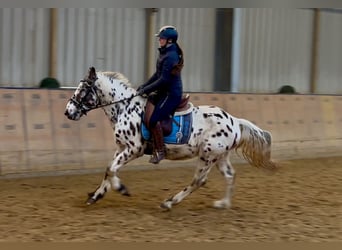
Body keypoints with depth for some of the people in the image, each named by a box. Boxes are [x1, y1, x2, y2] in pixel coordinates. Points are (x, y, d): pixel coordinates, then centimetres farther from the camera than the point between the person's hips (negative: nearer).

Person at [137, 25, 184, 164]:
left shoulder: (170, 56, -19)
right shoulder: (165, 54, 13)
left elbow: (163, 80, -22)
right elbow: (157, 74, 19)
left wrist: (146, 90, -18)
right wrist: (144, 86, 10)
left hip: (171, 94, -11)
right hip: (164, 92, 11)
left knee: (154, 119, -20)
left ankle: (159, 151, -11)